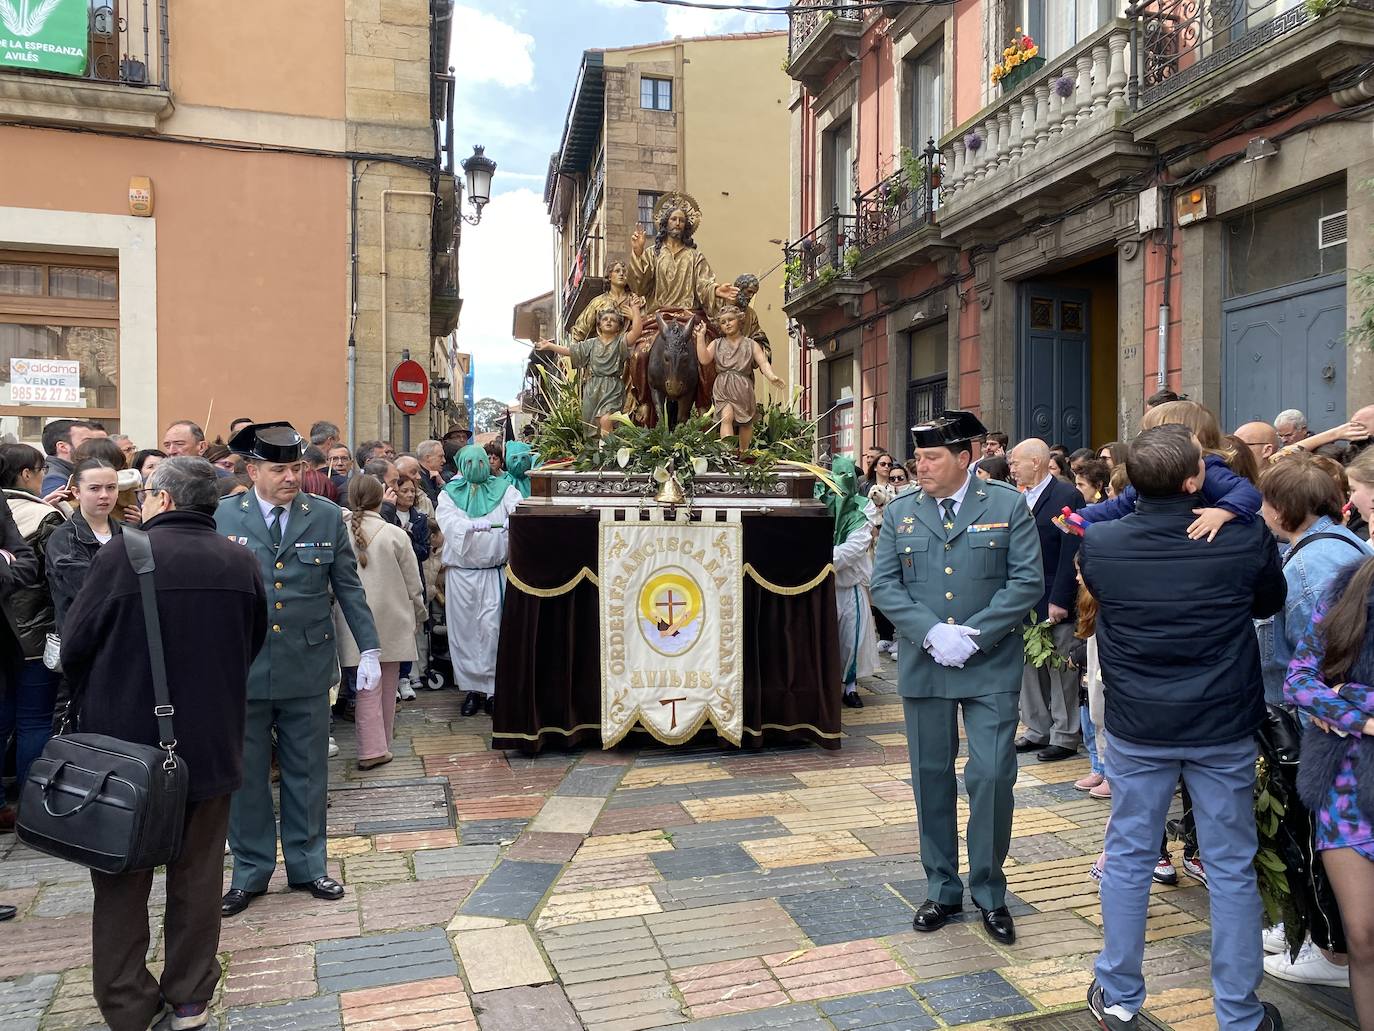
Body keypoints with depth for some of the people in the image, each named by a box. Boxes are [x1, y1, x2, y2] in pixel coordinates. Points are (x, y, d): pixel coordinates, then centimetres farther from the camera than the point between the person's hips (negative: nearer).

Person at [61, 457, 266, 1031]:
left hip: (127, 741, -3)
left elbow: (75, 648, -7)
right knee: (197, 876, 15)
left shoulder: (123, 554, -15)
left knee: (122, 881, 14)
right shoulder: (241, 562, -5)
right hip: (212, 742, 3)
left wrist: (101, 700, 12)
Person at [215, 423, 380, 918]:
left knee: (306, 773, 12)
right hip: (242, 670, 0)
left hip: (308, 668, 1)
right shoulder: (222, 518, -1)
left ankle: (307, 866, 28)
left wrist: (369, 648, 1)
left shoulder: (327, 517, 1)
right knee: (245, 776, 10)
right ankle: (250, 873, 28)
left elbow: (348, 586, 5)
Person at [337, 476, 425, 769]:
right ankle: (382, 744, 25)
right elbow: (413, 584, -1)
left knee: (368, 686, 5)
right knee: (387, 686, 13)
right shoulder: (395, 535, -9)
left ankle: (372, 749, -1)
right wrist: (418, 613, 15)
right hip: (392, 623, 0)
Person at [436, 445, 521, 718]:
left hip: (494, 571, -1)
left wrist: (513, 522, -33)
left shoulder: (503, 489, 8)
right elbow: (448, 520, -11)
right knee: (464, 629, 4)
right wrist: (474, 525, -31)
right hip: (461, 571, 1)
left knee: (491, 627, -7)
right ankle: (473, 687, 12)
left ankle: (492, 687, 1)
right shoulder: (449, 494, 8)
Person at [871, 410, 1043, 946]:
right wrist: (932, 633, -14)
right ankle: (942, 889, 27)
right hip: (923, 667, 3)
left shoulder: (1008, 506, -2)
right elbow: (885, 585, 1)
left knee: (991, 776, -3)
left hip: (991, 667, -2)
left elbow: (1028, 581, -7)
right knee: (932, 778, 11)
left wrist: (974, 636, -15)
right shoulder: (900, 512, 5)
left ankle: (990, 892, 18)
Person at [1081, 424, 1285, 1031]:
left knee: (1128, 860, 14)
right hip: (1224, 727, 0)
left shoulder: (1098, 544, -13)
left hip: (1136, 726, 1)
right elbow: (1271, 603, 8)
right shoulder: (1248, 541, -14)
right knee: (1232, 871, 13)